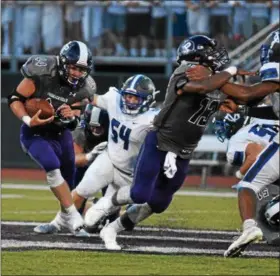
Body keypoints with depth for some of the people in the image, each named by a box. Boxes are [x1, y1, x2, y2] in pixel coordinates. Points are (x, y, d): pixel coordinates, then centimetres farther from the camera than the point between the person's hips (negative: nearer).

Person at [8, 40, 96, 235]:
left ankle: (65, 217, 38)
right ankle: (73, 215, -23)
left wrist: (72, 115, -23)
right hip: (35, 133, -5)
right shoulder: (42, 74, -26)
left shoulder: (84, 88, -12)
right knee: (53, 168, -27)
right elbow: (15, 99, -18)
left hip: (61, 134, 5)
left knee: (68, 179, 12)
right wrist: (28, 120, -32)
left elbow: (79, 112, 1)